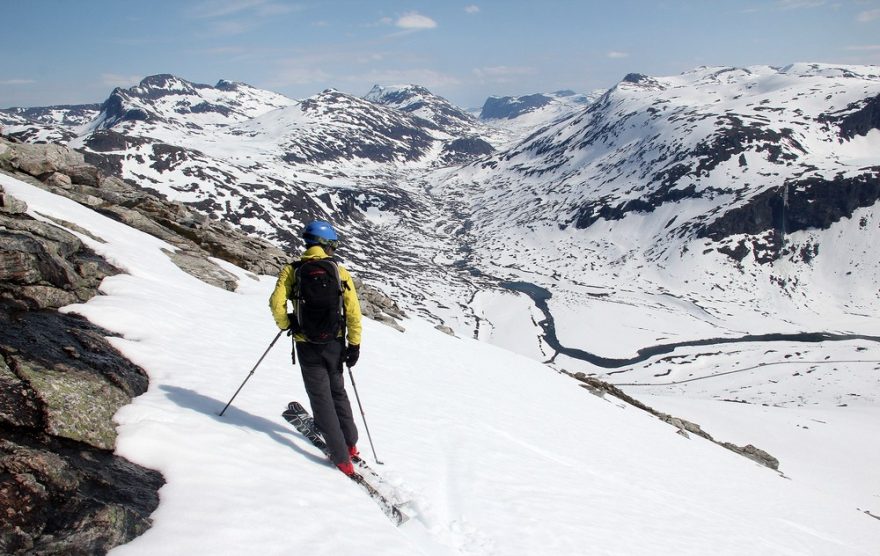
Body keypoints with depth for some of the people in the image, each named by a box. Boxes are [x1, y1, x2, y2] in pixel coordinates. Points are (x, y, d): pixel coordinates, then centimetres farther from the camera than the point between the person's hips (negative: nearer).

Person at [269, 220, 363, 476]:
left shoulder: (292, 270, -4)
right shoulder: (339, 270, -3)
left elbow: (276, 303, -14)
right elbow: (353, 310, -6)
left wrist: (285, 324, 6)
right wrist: (354, 344, 2)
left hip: (307, 344, -2)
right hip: (334, 343, 2)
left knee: (321, 398, 5)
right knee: (338, 392, 23)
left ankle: (342, 458, 3)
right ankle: (351, 445, 30)